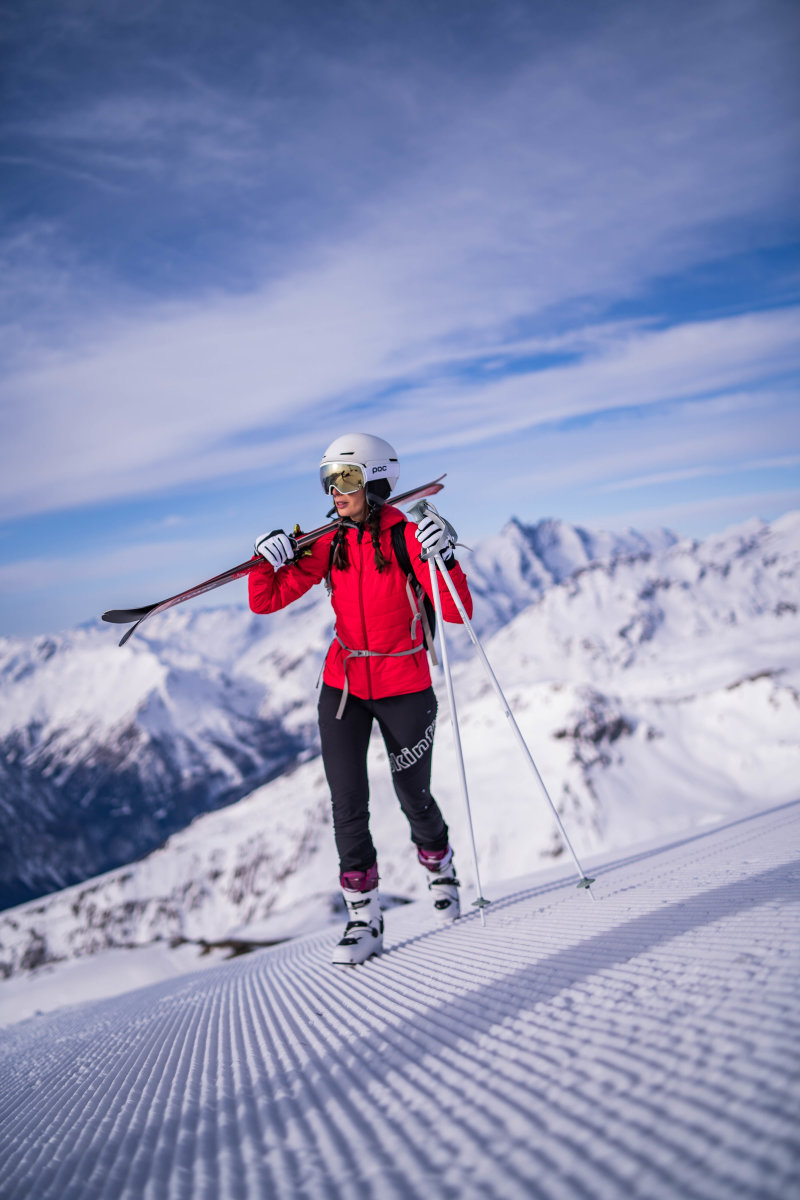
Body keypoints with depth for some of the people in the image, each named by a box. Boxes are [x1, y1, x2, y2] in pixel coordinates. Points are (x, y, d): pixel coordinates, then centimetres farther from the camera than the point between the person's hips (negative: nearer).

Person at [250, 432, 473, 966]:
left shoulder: (408, 538, -13)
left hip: (404, 687, -3)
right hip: (343, 685, 3)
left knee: (413, 796, 12)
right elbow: (266, 601, -2)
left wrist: (444, 558, -32)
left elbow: (457, 613, -18)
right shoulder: (327, 546, -1)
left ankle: (441, 871, 43)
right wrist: (267, 561, -20)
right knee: (348, 804, -4)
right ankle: (364, 919, 7)